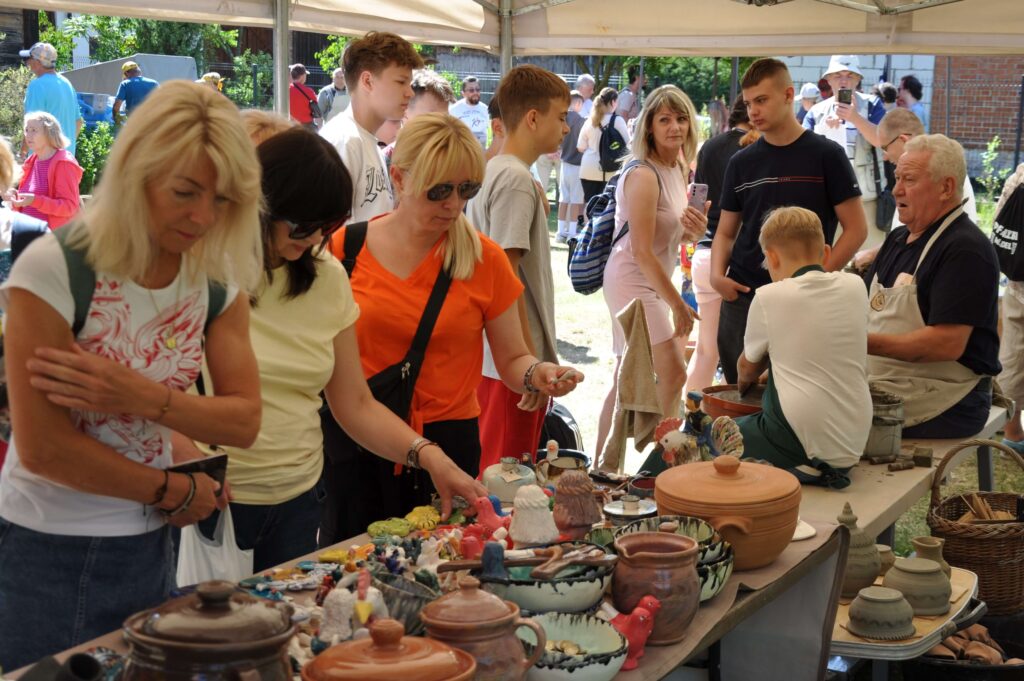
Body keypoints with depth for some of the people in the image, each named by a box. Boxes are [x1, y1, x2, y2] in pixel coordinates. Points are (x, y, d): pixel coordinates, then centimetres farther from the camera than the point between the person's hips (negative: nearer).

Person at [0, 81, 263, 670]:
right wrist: (177, 491, -9)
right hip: (47, 554, -5)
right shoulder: (55, 268, -18)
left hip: (149, 549, 5)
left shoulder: (218, 281, 0)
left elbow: (245, 421, -5)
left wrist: (140, 396, -22)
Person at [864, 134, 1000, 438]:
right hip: (878, 381, 9)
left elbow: (948, 343, -20)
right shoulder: (898, 239, 19)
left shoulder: (965, 250, -11)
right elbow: (864, 308, 20)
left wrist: (864, 342, -22)